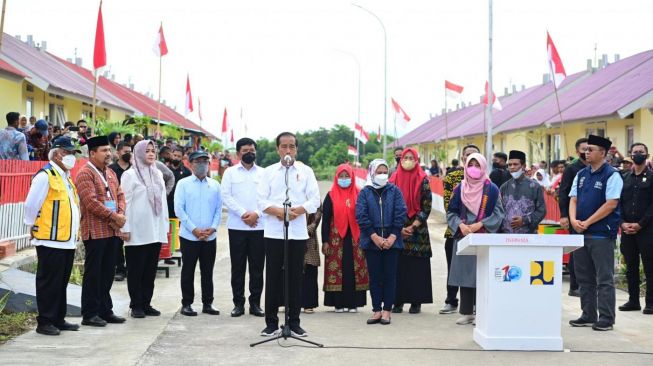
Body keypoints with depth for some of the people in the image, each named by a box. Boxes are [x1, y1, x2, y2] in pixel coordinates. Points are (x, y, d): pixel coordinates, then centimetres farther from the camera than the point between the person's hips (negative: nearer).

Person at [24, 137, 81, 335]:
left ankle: (58, 319, 21)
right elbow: (31, 205, -11)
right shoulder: (45, 176, -11)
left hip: (67, 241, 8)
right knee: (49, 282, -2)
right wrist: (33, 229, -4)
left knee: (62, 282, 13)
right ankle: (44, 322, 4)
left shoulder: (66, 177, 17)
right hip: (51, 242, -8)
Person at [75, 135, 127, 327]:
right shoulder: (85, 173, -10)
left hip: (112, 231, 8)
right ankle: (89, 314, 6)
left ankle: (105, 310, 21)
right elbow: (91, 202, -19)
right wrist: (113, 216, -17)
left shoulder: (110, 173, 17)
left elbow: (120, 195, 15)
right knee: (93, 273, -1)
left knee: (108, 272, 12)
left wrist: (120, 214, -4)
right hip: (95, 231, -8)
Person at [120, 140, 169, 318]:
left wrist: (165, 225, 12)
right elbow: (125, 202, -7)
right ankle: (136, 306, 8)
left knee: (150, 269, 8)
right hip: (137, 232, -5)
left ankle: (146, 303, 16)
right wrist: (125, 228, -11)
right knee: (136, 270, 1)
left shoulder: (158, 174, 13)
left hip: (155, 231, 5)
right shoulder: (130, 174, -4)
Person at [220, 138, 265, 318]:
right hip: (236, 226, 0)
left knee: (257, 267, 3)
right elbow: (226, 196, -2)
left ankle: (255, 303, 11)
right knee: (237, 266, 3)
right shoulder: (230, 172, 7)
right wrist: (243, 214, -12)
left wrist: (256, 213, -12)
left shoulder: (263, 173, 9)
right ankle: (238, 303, 10)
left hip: (258, 226, 1)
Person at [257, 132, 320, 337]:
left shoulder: (306, 171, 7)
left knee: (295, 277, 4)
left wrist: (297, 210, -15)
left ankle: (294, 322, 13)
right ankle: (271, 323, 10)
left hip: (298, 232, 0)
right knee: (273, 277, 3)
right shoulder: (269, 172, 7)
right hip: (273, 232, 0)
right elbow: (262, 201, 0)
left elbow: (315, 200, 1)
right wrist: (278, 211, -17)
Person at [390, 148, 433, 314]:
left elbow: (426, 207, -3)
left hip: (418, 230, -2)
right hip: (396, 230, 2)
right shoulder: (394, 180, 7)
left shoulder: (423, 180, 0)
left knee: (417, 267, -1)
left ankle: (416, 302, 5)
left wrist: (412, 227, -10)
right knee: (398, 266, 1)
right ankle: (398, 301, 7)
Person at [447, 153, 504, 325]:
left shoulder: (491, 189, 0)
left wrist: (480, 224, -13)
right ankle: (467, 312, 11)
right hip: (463, 237, 3)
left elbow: (498, 213, -2)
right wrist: (460, 225, -10)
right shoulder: (460, 189, 8)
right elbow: (451, 212, 8)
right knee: (465, 273, 4)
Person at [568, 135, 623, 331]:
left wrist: (587, 222, -15)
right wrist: (573, 220, -7)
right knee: (584, 278, 12)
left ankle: (606, 319, 4)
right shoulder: (581, 175, 13)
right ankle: (588, 315, 21)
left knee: (604, 278, -2)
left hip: (601, 234, -7)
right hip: (580, 233, 7)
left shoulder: (611, 175, -8)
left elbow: (611, 204, -15)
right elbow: (573, 200, 12)